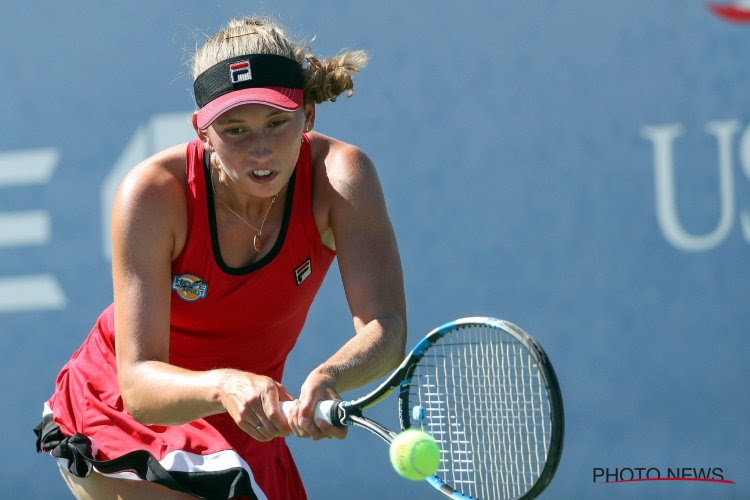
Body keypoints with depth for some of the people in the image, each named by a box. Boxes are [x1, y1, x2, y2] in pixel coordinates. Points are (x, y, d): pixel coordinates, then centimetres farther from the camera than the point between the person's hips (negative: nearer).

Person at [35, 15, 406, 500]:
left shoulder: (338, 174, -23)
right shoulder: (154, 193, -29)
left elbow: (385, 326, -34)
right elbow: (138, 384, -33)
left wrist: (328, 378, -56)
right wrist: (225, 387, -54)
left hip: (242, 427, 4)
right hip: (116, 415, -4)